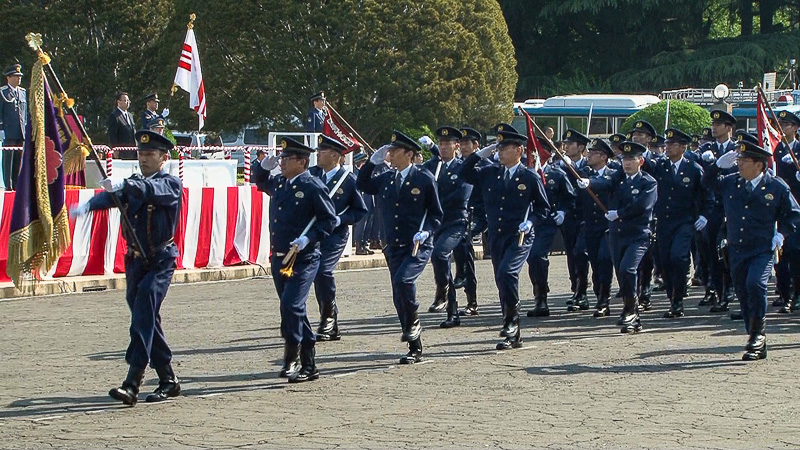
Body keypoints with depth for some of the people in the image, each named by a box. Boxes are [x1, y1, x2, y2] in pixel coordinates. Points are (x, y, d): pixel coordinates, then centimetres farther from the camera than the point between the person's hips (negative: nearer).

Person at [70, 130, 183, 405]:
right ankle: (168, 381, 22)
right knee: (146, 319, 10)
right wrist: (88, 205, -29)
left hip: (161, 261, -7)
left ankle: (132, 383, -29)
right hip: (135, 261, 7)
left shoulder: (171, 184, -5)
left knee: (144, 311, -21)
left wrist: (123, 184, -47)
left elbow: (152, 190, -29)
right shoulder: (133, 184, 13)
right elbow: (110, 197, -7)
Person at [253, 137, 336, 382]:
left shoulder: (312, 186, -9)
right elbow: (260, 182, 32)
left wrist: (309, 238, -20)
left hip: (303, 259, -8)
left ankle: (291, 359, -8)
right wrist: (264, 166, 11)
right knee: (294, 310, 12)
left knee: (291, 306, -18)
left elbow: (329, 219, -8)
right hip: (279, 258, 8)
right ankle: (309, 366, 22)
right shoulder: (279, 183, 11)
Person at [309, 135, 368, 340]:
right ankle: (331, 327, 19)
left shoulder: (349, 180, -5)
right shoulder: (312, 174, 6)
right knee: (319, 275, 6)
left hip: (335, 235, -5)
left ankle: (327, 319, -6)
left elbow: (360, 211, 1)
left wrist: (339, 219, -13)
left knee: (323, 270, -23)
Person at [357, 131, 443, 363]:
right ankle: (415, 350, 15)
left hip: (418, 246, -6)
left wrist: (426, 231, -15)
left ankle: (413, 324, -3)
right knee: (400, 299, 5)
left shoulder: (424, 179, -3)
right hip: (394, 248, 6)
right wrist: (372, 161, 11)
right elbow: (363, 185, 24)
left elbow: (436, 213, 2)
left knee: (402, 281, -29)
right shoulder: (386, 179, 9)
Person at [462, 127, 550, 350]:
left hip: (520, 237, -5)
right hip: (496, 237, 5)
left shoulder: (530, 178, -1)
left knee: (506, 273, -26)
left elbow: (543, 207, 5)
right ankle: (513, 336, 15)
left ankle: (511, 319, -9)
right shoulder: (490, 173, 9)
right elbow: (465, 173, 17)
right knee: (502, 282, 7)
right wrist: (481, 153, 6)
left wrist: (530, 221, -12)